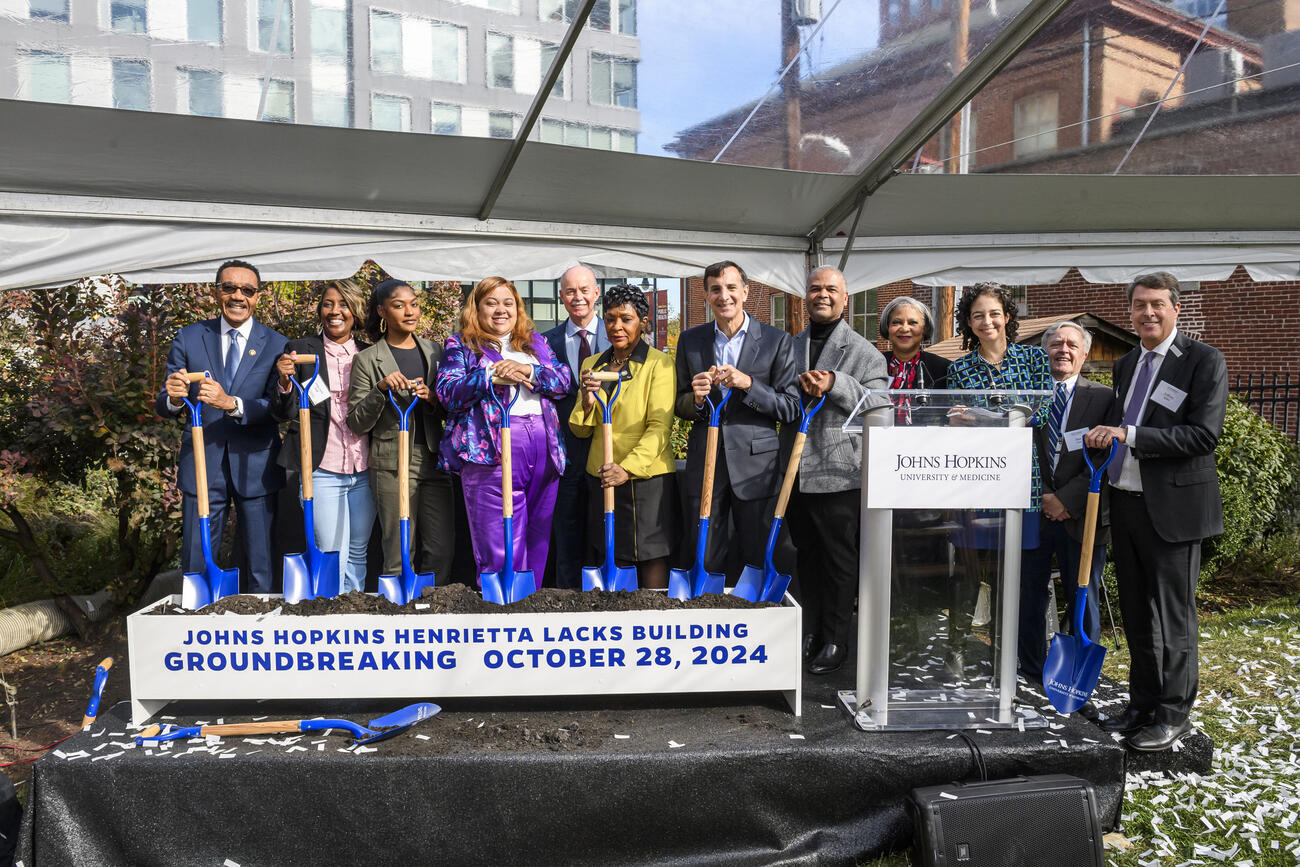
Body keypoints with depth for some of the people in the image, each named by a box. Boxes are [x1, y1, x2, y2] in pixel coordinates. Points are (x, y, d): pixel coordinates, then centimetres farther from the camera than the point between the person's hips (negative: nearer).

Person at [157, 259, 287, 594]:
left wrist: (231, 403, -28)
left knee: (261, 566, 9)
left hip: (255, 468, -1)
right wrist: (173, 397, -24)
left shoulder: (276, 344, 0)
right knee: (195, 566, 8)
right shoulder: (189, 338, 4)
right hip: (202, 465, 1)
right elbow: (164, 407, -1)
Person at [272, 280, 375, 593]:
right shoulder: (301, 350, 1)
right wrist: (285, 382, -20)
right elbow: (285, 414, -2)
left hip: (364, 470, 3)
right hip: (323, 470, -3)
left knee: (358, 553, 13)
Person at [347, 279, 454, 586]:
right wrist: (380, 389, -15)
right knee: (399, 554, -1)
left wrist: (433, 400, -4)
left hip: (434, 460, 4)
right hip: (393, 464, -3)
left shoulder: (434, 351, 14)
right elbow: (357, 424, 0)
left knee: (442, 549, 2)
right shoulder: (367, 360, 3)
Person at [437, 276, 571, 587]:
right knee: (501, 552, -7)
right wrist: (493, 374, -15)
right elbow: (447, 392, -3)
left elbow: (564, 381, 8)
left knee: (537, 543, 9)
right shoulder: (461, 345, 10)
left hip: (545, 452, 4)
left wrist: (528, 371, -10)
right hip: (491, 453, -4)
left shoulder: (536, 343, 21)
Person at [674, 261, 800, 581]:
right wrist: (696, 399, -10)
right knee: (704, 563, 5)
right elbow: (680, 407, 13)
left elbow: (791, 409, -3)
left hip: (757, 465, -2)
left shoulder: (777, 341, 1)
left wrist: (748, 384, -16)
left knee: (756, 561, 6)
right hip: (704, 465, 2)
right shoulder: (690, 341, 9)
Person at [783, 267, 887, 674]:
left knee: (839, 559, 4)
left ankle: (835, 640, 15)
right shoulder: (790, 347, 14)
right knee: (806, 555, 14)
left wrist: (835, 385, -20)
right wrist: (802, 387, -7)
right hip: (796, 470, 4)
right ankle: (810, 632, 28)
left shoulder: (863, 351, 1)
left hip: (838, 472, -4)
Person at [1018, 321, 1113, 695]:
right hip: (1032, 512, 1)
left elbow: (1106, 458, -5)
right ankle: (1032, 676, 23)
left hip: (1080, 516, -1)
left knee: (1083, 604, 5)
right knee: (1029, 601, 8)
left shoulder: (1103, 398, 2)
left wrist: (1067, 499, -12)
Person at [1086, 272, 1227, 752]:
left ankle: (1173, 713, 16)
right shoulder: (1126, 364, 14)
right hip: (1126, 503, 7)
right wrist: (1102, 438, 4)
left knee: (1173, 616, 3)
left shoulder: (1204, 360, -8)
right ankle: (1143, 704, 28)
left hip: (1172, 508, -7)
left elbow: (1204, 434, -18)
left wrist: (1128, 435, -22)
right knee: (1136, 615, 15)